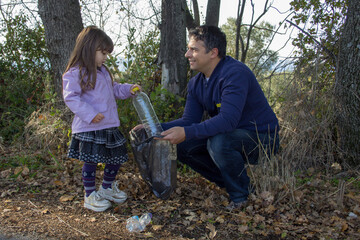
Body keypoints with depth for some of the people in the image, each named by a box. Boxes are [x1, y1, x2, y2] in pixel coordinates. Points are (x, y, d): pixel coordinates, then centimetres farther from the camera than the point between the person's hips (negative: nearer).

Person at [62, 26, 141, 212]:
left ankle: (107, 188, 36)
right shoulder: (75, 73, -12)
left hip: (109, 126, 8)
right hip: (89, 128, -8)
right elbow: (71, 97, -18)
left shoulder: (103, 72, 16)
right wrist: (90, 114, -24)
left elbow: (114, 89, 26)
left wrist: (128, 89, 10)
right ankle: (90, 195, 19)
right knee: (91, 161, 1)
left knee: (116, 157, 15)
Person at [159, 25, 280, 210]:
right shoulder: (196, 83, 2)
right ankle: (229, 183, 10)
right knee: (183, 146, -4)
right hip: (229, 135, 8)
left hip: (261, 138, -8)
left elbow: (228, 120, -36)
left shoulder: (235, 73, -25)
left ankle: (241, 195, -8)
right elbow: (189, 120, 0)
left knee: (218, 142, -36)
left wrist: (186, 133, -40)